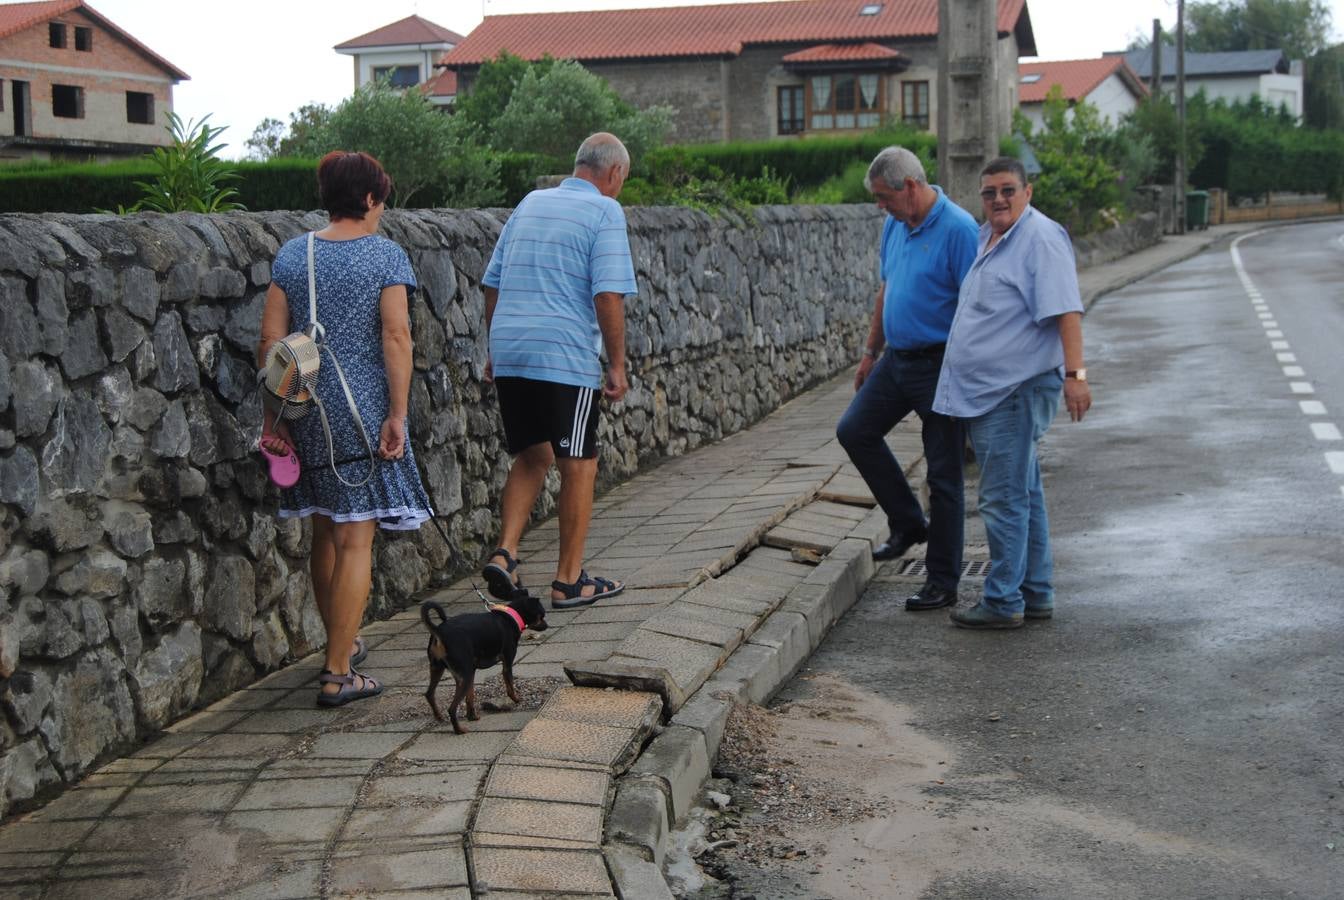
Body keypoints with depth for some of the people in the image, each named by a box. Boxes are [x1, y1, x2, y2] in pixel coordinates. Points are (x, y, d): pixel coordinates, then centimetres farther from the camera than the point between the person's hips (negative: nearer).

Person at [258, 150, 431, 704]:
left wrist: (273, 411, 8)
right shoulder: (385, 256, -5)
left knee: (325, 532, 18)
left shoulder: (291, 255, 6)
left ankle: (342, 644, 35)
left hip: (306, 411, 5)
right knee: (355, 539, -1)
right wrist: (397, 414, -10)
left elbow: (270, 338, 3)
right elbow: (396, 337, -12)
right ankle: (338, 674, -2)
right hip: (362, 412, -5)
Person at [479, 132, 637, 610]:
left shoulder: (530, 204, 17)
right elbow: (608, 294, -13)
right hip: (567, 356, -6)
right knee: (578, 465, 5)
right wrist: (617, 365, -7)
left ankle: (504, 554, 3)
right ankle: (569, 581, 10)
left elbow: (492, 285, 18)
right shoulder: (604, 212, -4)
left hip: (510, 354, 6)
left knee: (532, 456, 18)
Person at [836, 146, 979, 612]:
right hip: (896, 360, 8)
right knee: (854, 430, 7)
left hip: (940, 365, -8)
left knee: (943, 475, 0)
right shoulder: (895, 225, 8)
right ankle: (908, 522, 21)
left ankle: (943, 582, 10)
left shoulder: (958, 229, -18)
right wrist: (871, 353, 20)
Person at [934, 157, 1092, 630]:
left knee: (1003, 498, -6)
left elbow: (1066, 310, -21)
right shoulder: (986, 237, 17)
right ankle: (1035, 594, 24)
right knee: (1023, 494, 15)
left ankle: (1003, 602, 2)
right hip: (986, 391, 10)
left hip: (1014, 390, -10)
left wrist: (1075, 373, -30)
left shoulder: (1041, 238, -12)